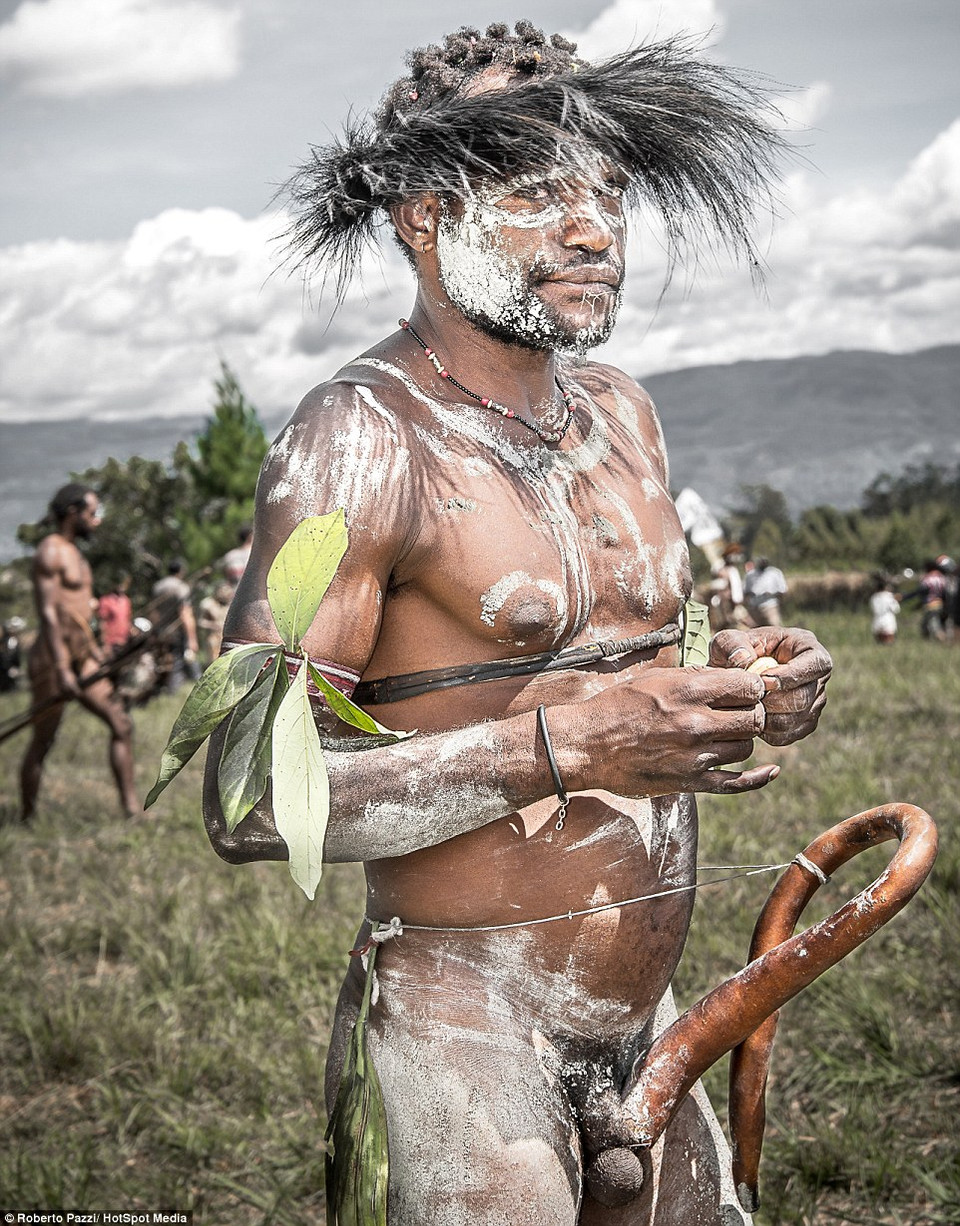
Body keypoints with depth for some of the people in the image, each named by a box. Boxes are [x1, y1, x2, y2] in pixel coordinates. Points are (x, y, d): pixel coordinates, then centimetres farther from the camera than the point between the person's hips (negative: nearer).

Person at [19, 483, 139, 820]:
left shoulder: (74, 553, 18)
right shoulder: (50, 551, -12)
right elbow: (47, 613, -20)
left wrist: (99, 658, 22)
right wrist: (62, 670, -25)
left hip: (82, 657, 9)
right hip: (53, 658, -9)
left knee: (121, 724, 1)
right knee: (43, 741, 0)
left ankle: (131, 808, 1)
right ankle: (27, 817, 11)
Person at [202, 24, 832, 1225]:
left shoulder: (618, 413, 8)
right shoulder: (361, 439, -16)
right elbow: (250, 804, -21)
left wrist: (733, 679, -3)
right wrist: (563, 748, -29)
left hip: (646, 1031, 8)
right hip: (464, 1037, -7)